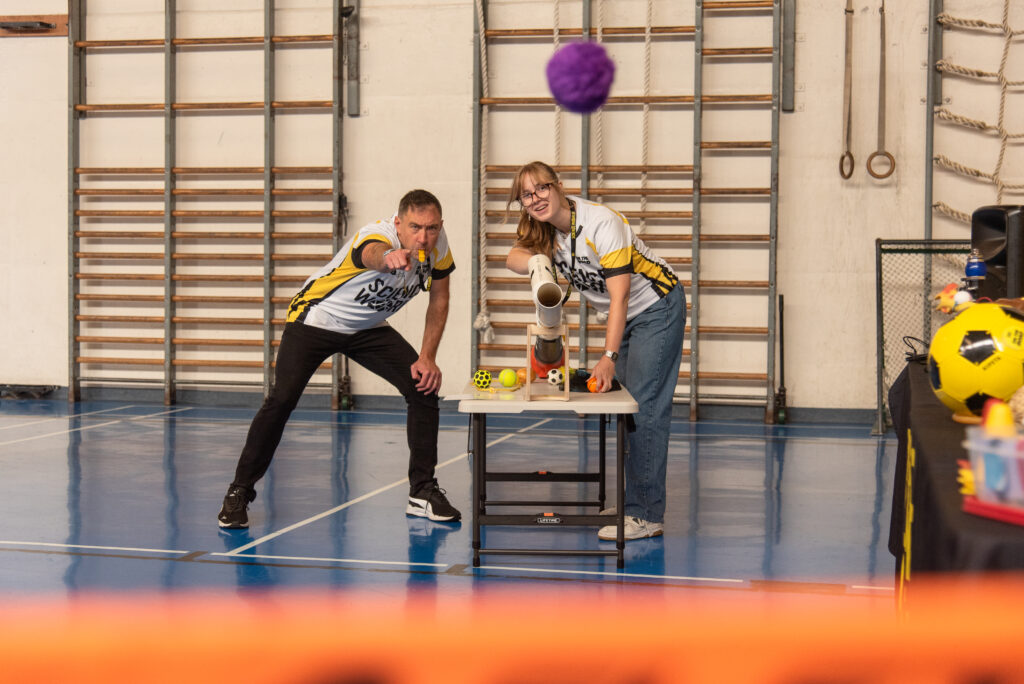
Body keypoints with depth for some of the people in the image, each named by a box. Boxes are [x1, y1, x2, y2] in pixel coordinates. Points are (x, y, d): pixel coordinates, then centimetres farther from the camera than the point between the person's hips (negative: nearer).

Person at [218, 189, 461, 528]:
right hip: (314, 319, -6)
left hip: (367, 329, 6)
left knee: (424, 387, -8)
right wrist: (388, 257, -86)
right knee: (282, 399, -21)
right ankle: (239, 492, -3)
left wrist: (427, 357, -7)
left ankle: (423, 492, 6)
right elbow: (373, 253, -61)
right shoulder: (378, 235, -34)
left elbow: (439, 299, 2)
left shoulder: (437, 245, -14)